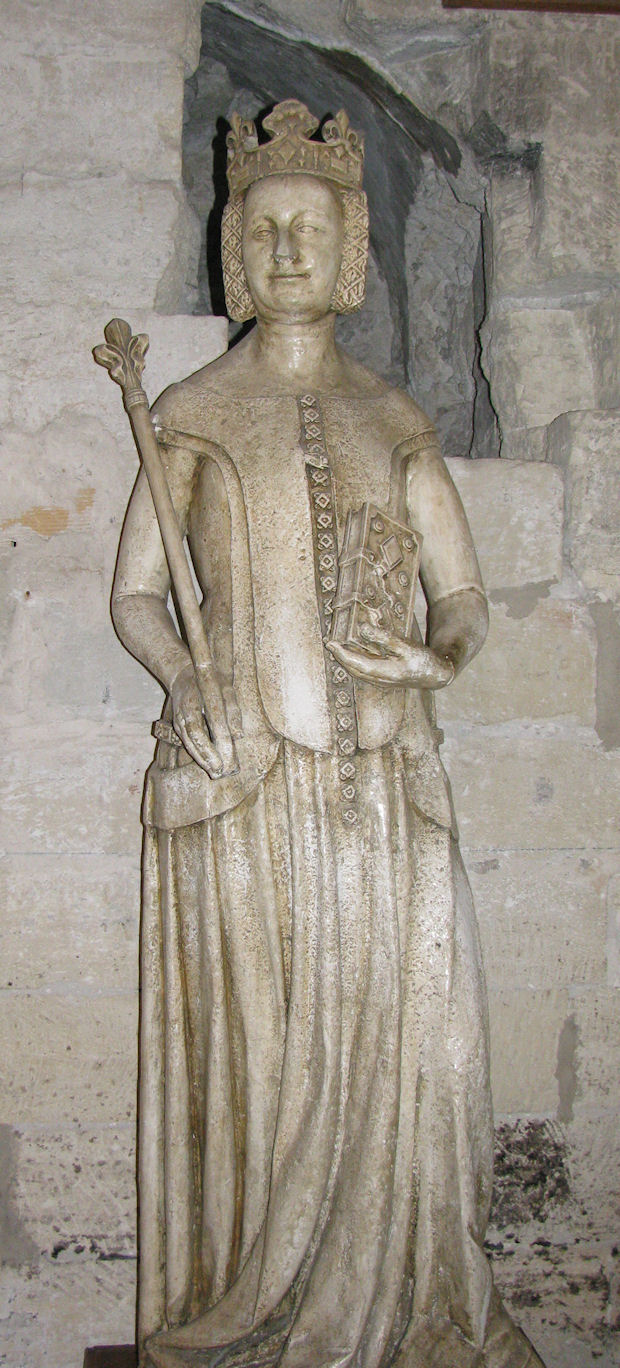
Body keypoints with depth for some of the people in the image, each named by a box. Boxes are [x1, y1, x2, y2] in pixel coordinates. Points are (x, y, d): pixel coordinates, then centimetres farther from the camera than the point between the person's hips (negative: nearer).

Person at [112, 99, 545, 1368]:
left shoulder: (395, 422, 12)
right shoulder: (193, 414, 7)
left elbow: (466, 596, 13)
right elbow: (135, 596, 8)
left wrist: (438, 655, -10)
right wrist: (184, 683, -12)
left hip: (383, 783, 2)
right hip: (243, 773, -2)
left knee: (397, 1039, 2)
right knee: (255, 1046, 0)